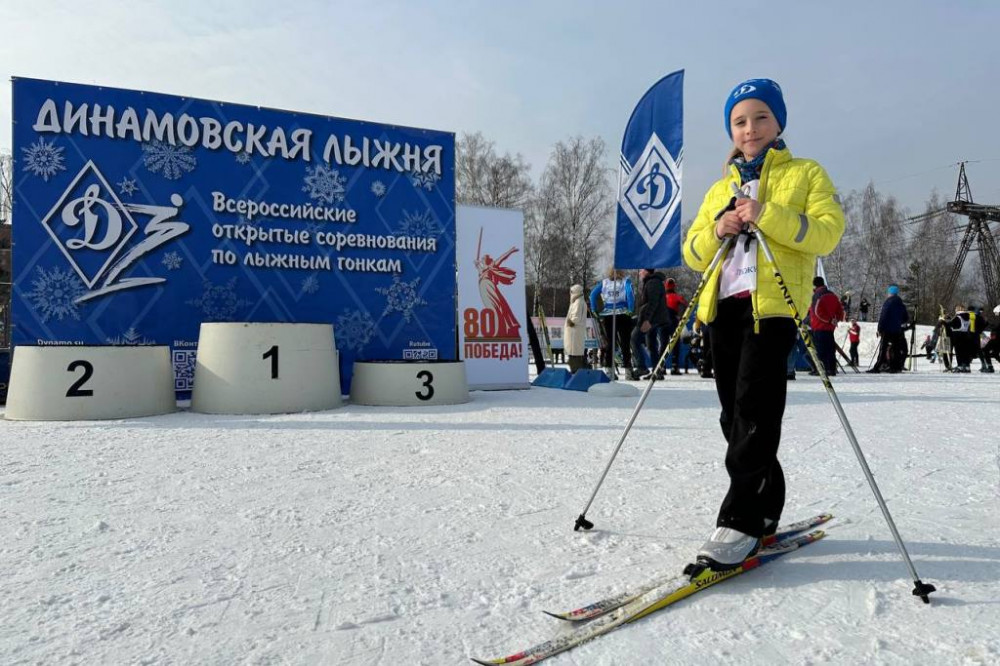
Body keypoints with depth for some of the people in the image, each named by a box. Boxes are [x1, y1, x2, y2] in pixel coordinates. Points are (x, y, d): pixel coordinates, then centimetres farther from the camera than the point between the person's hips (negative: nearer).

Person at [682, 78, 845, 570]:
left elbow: (827, 232, -5)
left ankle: (741, 521, -10)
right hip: (724, 306, 5)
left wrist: (766, 214, -16)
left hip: (773, 303, -5)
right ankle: (766, 507, 20)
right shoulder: (720, 188, 25)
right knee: (734, 414, 5)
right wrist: (717, 230, -3)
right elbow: (693, 253, 18)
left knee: (753, 409, -14)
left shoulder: (806, 174, 12)